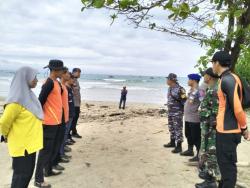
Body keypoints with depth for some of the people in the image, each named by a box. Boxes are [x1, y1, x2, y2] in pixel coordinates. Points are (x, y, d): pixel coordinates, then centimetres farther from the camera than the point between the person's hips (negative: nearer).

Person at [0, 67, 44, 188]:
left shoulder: (27, 94, 6)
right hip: (22, 145, -8)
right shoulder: (17, 100, -24)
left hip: (30, 142, 8)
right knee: (22, 174, 6)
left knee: (28, 171, 19)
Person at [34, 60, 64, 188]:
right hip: (49, 122, -9)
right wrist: (41, 118, -15)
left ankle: (48, 170, 36)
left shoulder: (57, 83, 11)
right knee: (46, 150, -1)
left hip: (56, 121, 9)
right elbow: (41, 101, -21)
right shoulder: (49, 83, -18)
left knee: (54, 149, 20)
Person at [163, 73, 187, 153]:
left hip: (177, 113, -9)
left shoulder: (179, 89, -18)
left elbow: (184, 101, -16)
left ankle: (179, 146, 4)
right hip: (170, 112, 9)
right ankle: (172, 142, 33)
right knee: (171, 128, 18)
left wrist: (183, 110, -13)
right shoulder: (170, 88, 10)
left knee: (178, 129, -3)